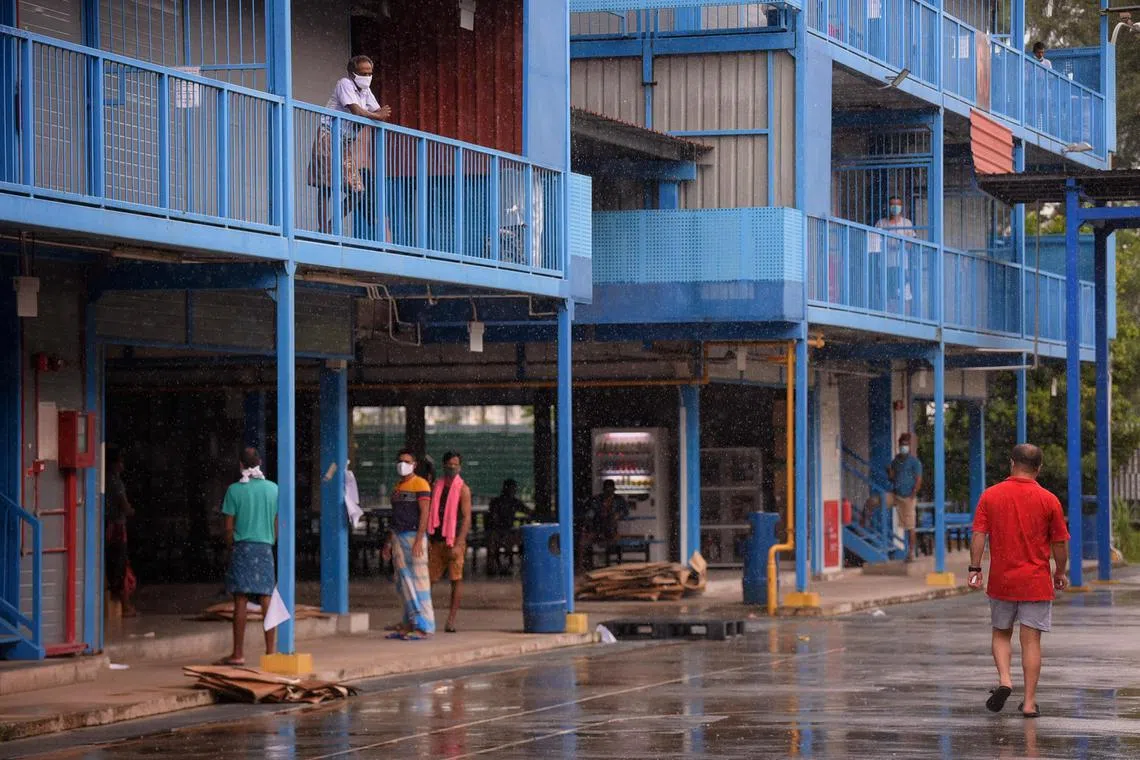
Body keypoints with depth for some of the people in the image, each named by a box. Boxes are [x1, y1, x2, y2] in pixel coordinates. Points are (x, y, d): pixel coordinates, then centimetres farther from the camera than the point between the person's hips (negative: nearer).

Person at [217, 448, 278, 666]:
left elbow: (229, 527, -3)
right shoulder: (273, 489, 4)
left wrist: (231, 547, 10)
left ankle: (238, 654, -2)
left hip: (242, 547, -2)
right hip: (265, 547, 2)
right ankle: (271, 651, 5)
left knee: (240, 601, -3)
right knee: (267, 600, 5)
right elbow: (278, 523, 7)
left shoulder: (235, 490, -4)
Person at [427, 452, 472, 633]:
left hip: (454, 541, -4)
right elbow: (430, 515, 15)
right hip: (437, 540, 4)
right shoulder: (436, 487, 12)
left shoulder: (463, 489, -3)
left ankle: (451, 621, -2)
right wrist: (427, 539, 6)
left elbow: (466, 518, -9)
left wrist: (458, 545, -17)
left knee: (456, 579, -5)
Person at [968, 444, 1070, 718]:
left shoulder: (990, 495, -1)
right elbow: (1060, 542, 1)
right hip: (1036, 582, -1)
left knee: (1001, 634, 18)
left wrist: (975, 568, 0)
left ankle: (1004, 679, -5)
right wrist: (1061, 572, 14)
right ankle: (1030, 701, 2)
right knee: (1031, 640, 2)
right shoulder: (1048, 500, -4)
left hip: (1001, 581, 1)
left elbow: (978, 535, -4)